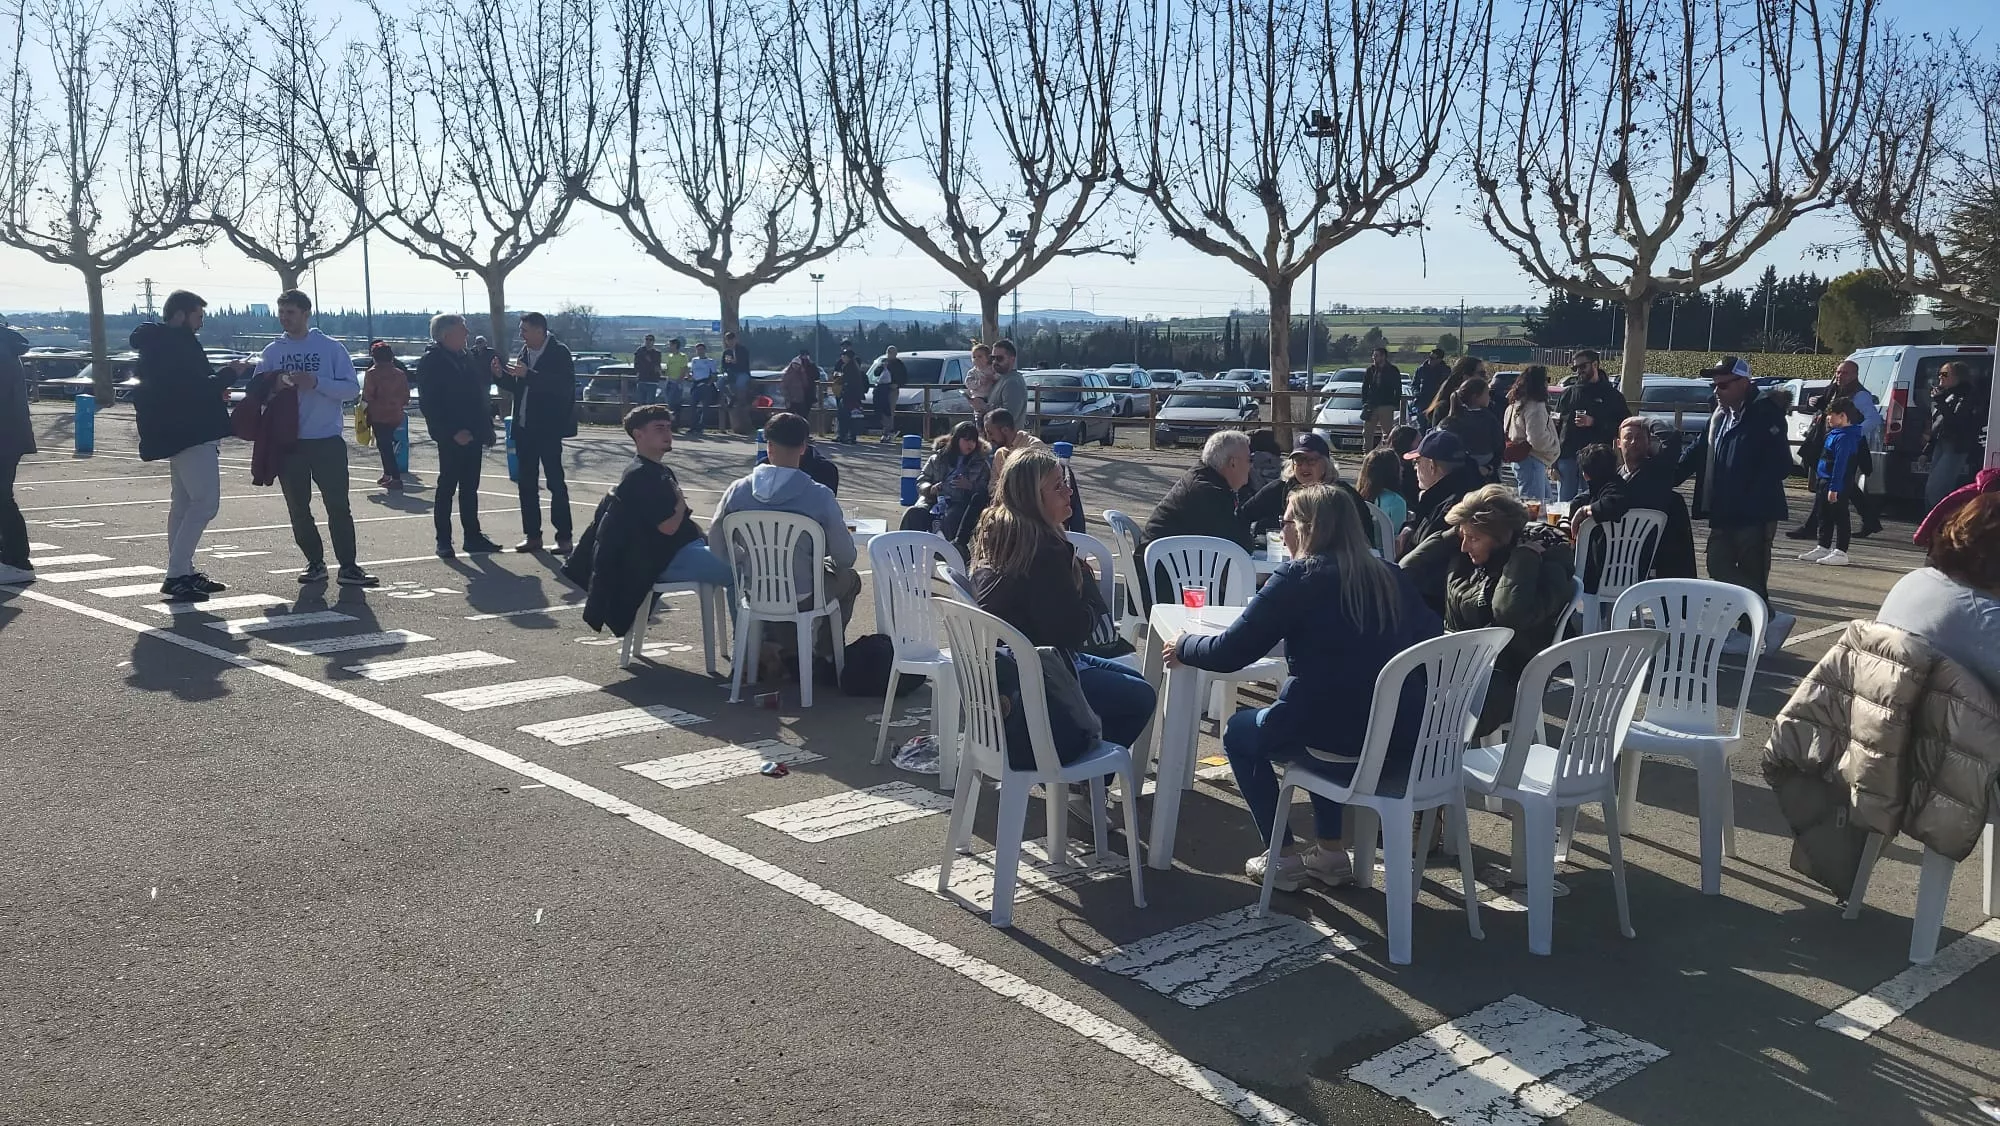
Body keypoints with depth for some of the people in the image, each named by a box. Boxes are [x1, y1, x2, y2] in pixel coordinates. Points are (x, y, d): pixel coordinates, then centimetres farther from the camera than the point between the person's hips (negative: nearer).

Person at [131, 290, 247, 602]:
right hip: (191, 434, -11)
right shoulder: (177, 343, -16)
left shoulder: (156, 344, 18)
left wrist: (214, 389, 15)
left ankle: (182, 572, 21)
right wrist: (229, 372, -9)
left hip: (176, 434, 11)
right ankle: (177, 574, -13)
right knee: (205, 502, -11)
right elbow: (195, 388, -22)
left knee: (184, 501, 15)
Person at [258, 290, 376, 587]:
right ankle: (315, 563, 17)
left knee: (338, 504, -5)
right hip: (288, 441, 3)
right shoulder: (271, 352, 9)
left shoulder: (330, 347, 1)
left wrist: (316, 382, -18)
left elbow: (352, 387, -4)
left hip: (328, 440, -3)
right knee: (297, 507, 7)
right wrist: (273, 386, -13)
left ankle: (348, 566, -3)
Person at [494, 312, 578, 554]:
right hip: (524, 427, 7)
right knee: (526, 483, 9)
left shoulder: (559, 353, -9)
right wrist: (502, 375, -1)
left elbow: (562, 386, -22)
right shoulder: (525, 352, 11)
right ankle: (532, 535, 16)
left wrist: (528, 375, -25)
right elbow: (517, 387, 17)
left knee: (556, 483, -3)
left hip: (548, 428, -7)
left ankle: (564, 537, 2)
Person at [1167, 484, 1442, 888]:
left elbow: (1230, 653, -6)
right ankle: (1331, 851, 32)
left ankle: (1283, 858, 20)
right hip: (1407, 751, 6)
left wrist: (1183, 646, 13)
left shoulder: (1299, 577, -7)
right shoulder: (1391, 578, 8)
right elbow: (1432, 637, 23)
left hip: (1341, 749, -6)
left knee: (1239, 731, 22)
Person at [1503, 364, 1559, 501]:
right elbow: (1537, 439, -24)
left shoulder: (1516, 404, 13)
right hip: (1531, 461, -11)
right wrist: (1557, 443, -7)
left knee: (1545, 499, 22)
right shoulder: (1535, 406, -18)